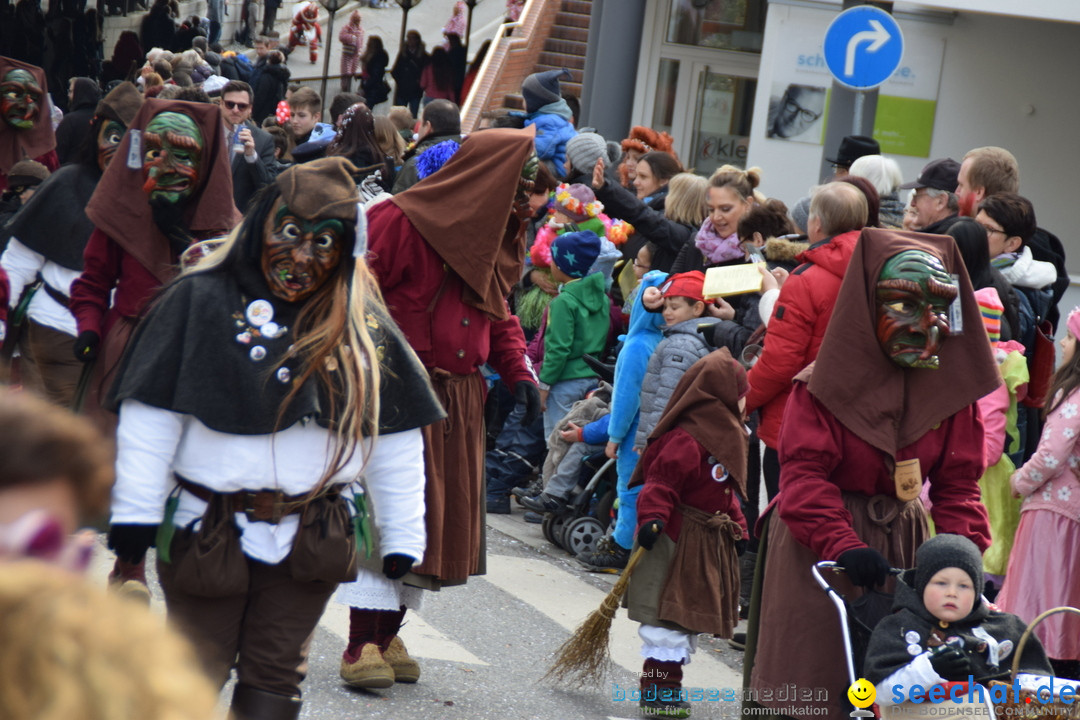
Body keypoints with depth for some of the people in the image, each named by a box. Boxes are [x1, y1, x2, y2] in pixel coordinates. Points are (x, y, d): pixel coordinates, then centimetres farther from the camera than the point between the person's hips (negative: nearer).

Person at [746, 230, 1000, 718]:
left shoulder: (952, 387, 1)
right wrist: (843, 545, -32)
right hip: (817, 546, -4)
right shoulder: (824, 384, -13)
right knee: (811, 678, -1)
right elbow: (803, 472, -19)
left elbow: (957, 483, 2)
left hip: (902, 540, 4)